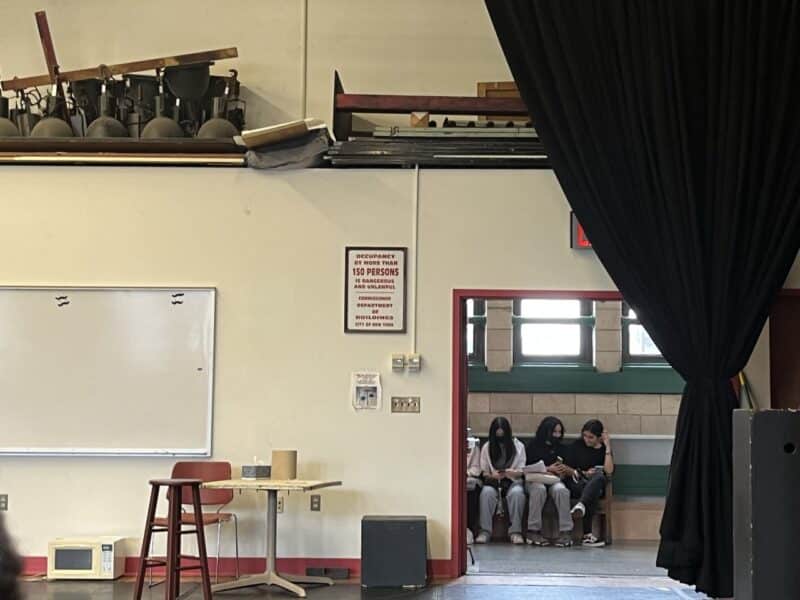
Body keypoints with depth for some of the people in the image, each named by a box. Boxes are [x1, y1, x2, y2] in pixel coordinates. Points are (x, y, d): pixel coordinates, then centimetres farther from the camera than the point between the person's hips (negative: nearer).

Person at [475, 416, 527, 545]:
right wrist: (492, 475, -16)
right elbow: (484, 471, 7)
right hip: (493, 481, 1)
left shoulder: (518, 446, 6)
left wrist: (508, 473, -20)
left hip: (512, 481, 0)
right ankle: (485, 531, -35)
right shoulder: (487, 447, 9)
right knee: (487, 492, -35)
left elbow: (521, 472, 2)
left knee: (517, 493, -36)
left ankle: (515, 531, -34)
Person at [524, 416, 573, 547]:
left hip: (555, 480, 2)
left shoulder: (560, 448, 18)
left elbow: (563, 473, 20)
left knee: (561, 490, -34)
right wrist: (548, 469, -4)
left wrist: (562, 471, -4)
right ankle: (533, 531, -34)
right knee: (539, 489, -38)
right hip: (535, 480, -2)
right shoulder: (533, 445, 8)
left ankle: (565, 532, -35)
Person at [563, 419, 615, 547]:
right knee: (593, 495, -38)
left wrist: (608, 447, -9)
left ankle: (581, 505, -55)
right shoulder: (577, 445, 9)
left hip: (596, 485, 1)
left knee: (600, 476, -36)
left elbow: (609, 471, -9)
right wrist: (583, 474, -12)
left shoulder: (604, 449, 10)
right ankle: (587, 534, -49)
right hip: (576, 484, -1)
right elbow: (567, 469, 6)